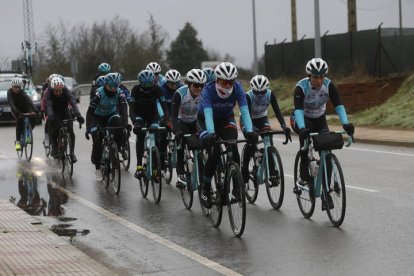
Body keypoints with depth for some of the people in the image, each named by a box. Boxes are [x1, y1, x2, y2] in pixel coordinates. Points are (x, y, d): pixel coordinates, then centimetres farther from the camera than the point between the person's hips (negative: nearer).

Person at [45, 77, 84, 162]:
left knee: (70, 132, -14)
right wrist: (50, 116, -57)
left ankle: (72, 153, -2)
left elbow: (73, 103, -37)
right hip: (54, 113, -1)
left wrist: (78, 115, -53)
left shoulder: (66, 92, -26)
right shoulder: (49, 93, -26)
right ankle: (54, 149, 4)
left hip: (65, 111, 1)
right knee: (54, 131, -20)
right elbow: (49, 105, -38)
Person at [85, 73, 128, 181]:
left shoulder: (119, 93, -20)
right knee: (97, 141, -14)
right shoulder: (99, 93, -26)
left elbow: (123, 108, -30)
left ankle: (119, 147, -15)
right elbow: (90, 111, -28)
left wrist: (125, 123, -46)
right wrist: (88, 128, -35)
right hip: (98, 117, -2)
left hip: (111, 115, 2)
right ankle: (97, 168, 2)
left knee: (118, 122, -34)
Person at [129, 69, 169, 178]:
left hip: (152, 115, 2)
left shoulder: (156, 89, -21)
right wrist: (135, 122, -48)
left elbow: (163, 105, -25)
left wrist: (166, 119, -42)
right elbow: (131, 108, -31)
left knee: (156, 137, -16)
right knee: (140, 134, -28)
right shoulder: (136, 90, -25)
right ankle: (139, 166, -31)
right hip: (139, 115, -2)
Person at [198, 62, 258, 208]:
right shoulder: (208, 89, -32)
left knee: (233, 147, -24)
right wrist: (211, 133, -61)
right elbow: (208, 113, -44)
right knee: (214, 152, -20)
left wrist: (249, 131, -50)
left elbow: (244, 110, -33)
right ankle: (205, 190, -3)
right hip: (206, 119, -2)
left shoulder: (237, 88, -26)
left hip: (226, 118, 2)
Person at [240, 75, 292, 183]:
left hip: (262, 119, 3)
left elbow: (277, 111, -28)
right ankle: (244, 168, -6)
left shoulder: (270, 94, -23)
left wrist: (284, 126, -43)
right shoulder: (248, 96, -31)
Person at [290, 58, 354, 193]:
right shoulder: (301, 87, -29)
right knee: (305, 135, -34)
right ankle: (304, 177, -27)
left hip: (319, 118, 3)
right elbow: (298, 109, -39)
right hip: (303, 120, -3)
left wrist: (346, 123, -44)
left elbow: (338, 106, -28)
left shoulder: (329, 85, -21)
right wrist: (302, 128, -56)